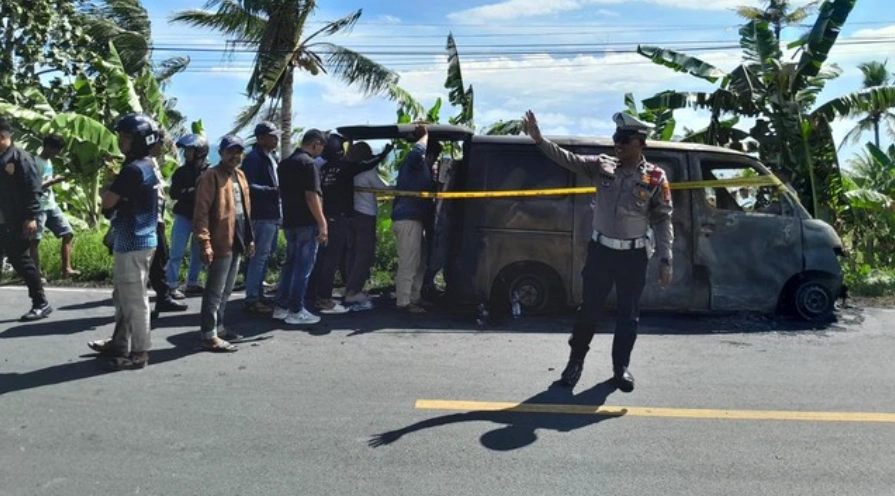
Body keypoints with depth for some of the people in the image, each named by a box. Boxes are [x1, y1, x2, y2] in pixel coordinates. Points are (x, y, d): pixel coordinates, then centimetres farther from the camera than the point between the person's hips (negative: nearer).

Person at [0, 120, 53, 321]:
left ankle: (41, 303, 6)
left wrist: (31, 217, -19)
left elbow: (33, 189, -13)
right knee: (17, 261, 9)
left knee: (21, 261, -3)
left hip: (17, 223, -6)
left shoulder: (20, 157, -6)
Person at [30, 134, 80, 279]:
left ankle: (66, 269, 6)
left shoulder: (48, 162, 15)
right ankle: (38, 272, 6)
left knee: (68, 233, 4)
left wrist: (56, 179, 5)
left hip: (52, 205, 8)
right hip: (39, 207, -8)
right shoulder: (36, 162, -12)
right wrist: (53, 181, -15)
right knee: (35, 240, 0)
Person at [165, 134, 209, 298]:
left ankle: (192, 283, 22)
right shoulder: (181, 171, 3)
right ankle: (171, 286, 2)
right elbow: (174, 194, -4)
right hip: (184, 217, 0)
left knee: (198, 253, 8)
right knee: (177, 253, -3)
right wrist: (191, 190, -17)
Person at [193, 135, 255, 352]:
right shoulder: (211, 177, -11)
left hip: (237, 242, 9)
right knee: (215, 291, -4)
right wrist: (205, 242, -24)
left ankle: (217, 326, 30)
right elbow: (201, 212, -17)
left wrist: (250, 238, 19)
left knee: (226, 290, 18)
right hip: (221, 243, -9)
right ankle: (209, 336, 1)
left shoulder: (240, 175, 16)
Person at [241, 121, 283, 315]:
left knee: (264, 257, 16)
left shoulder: (273, 157, 17)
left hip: (274, 214, 10)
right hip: (262, 215, -10)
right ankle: (252, 300, -1)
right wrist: (273, 190, -25)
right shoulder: (253, 158, -12)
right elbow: (249, 187, -21)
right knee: (259, 257, -6)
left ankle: (259, 293, 27)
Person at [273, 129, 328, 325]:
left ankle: (281, 307, 18)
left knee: (290, 263, 15)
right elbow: (312, 196, -20)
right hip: (306, 223, -9)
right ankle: (296, 311, 2)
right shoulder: (308, 163, -14)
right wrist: (322, 223, -18)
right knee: (303, 266, -2)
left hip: (290, 221, 9)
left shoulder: (285, 163, 14)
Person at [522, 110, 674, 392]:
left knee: (629, 314, 9)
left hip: (633, 255, -1)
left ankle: (621, 367, 26)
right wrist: (539, 139, -19)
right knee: (589, 308, 9)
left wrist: (665, 260, -7)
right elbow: (567, 159, -6)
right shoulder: (602, 166, 0)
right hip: (600, 250, 1)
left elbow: (663, 221, -2)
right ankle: (576, 360, 25)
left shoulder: (655, 178, -4)